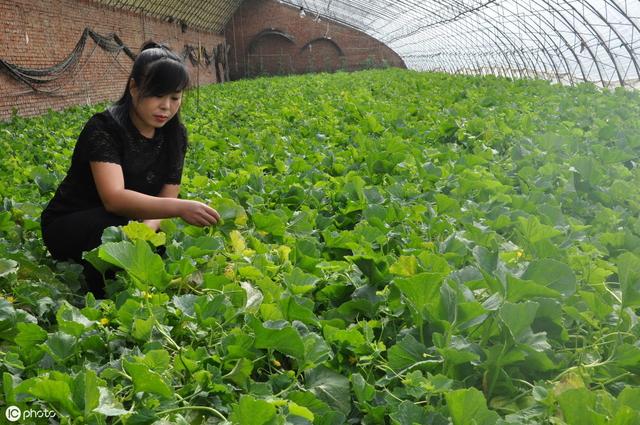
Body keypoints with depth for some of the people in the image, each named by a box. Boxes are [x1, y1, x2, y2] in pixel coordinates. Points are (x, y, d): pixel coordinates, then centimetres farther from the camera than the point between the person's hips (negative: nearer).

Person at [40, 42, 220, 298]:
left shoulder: (174, 135, -5)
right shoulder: (104, 128, -24)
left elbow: (167, 199, -9)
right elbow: (113, 198, -38)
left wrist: (146, 229, -31)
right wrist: (180, 207, -51)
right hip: (68, 228, -5)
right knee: (118, 224, -37)